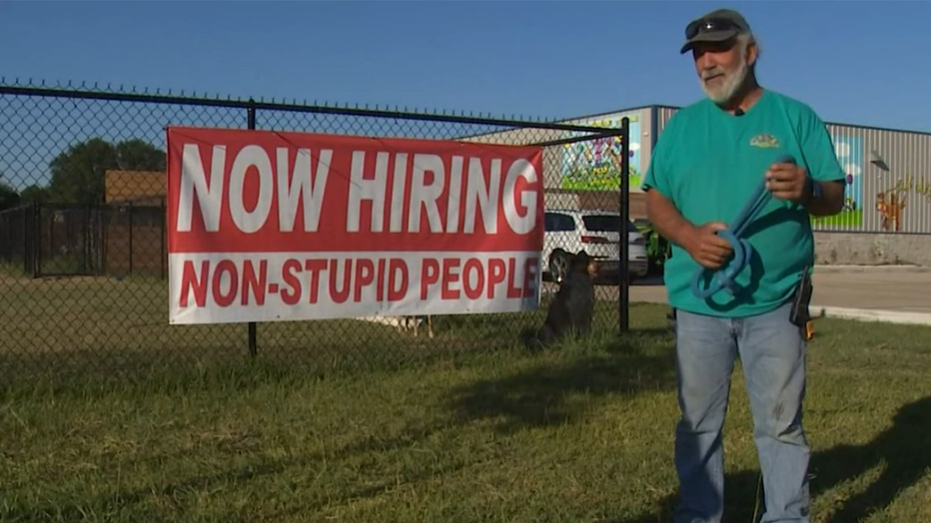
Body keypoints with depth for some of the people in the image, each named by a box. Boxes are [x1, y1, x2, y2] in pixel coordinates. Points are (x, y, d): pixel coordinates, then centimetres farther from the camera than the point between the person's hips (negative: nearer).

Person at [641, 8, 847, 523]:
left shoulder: (795, 117, 4)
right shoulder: (681, 125, 10)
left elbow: (835, 195, 2)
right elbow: (656, 199, 7)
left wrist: (807, 189, -22)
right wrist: (687, 234, -13)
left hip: (775, 303, -2)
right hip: (698, 302, 2)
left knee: (781, 423, 4)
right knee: (698, 423, 10)